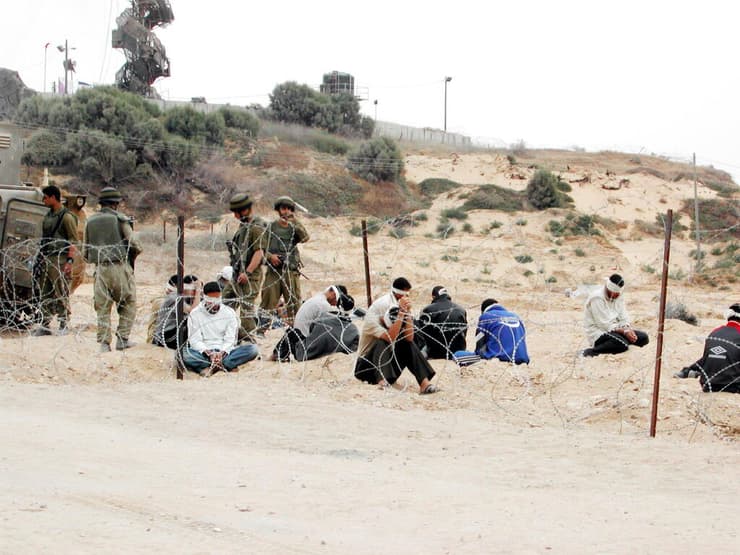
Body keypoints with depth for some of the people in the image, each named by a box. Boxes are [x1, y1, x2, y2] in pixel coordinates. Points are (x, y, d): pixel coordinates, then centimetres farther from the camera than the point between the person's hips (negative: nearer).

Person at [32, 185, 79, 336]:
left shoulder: (66, 217, -8)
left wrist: (70, 261, -19)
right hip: (45, 260, 8)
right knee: (44, 295, 9)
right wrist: (40, 257, 18)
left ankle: (63, 326, -1)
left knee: (61, 295, -5)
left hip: (59, 260, -8)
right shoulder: (48, 216, 17)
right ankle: (44, 326, 15)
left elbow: (73, 242, -11)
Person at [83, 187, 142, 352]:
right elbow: (133, 244, -8)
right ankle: (122, 339, 4)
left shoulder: (90, 221, 10)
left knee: (102, 307, 9)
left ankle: (104, 343, 4)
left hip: (100, 268, 4)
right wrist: (136, 252, 13)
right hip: (120, 266, -3)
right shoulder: (120, 219, -3)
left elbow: (86, 252, 12)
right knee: (128, 303, 10)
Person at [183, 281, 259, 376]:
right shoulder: (195, 314, 5)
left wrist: (222, 353, -20)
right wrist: (208, 353, -22)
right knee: (183, 353, -33)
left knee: (253, 348, -24)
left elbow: (230, 339, 0)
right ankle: (226, 366, -38)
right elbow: (195, 340, -4)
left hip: (224, 352, 2)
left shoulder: (229, 312, 8)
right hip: (204, 353, -2)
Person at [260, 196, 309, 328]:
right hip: (273, 270, -1)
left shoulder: (294, 228, 11)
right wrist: (270, 256, -12)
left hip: (291, 271, 1)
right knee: (268, 302, -3)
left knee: (294, 302, -3)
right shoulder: (271, 227, 9)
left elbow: (305, 238, -10)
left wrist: (295, 221, -18)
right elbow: (262, 247, 6)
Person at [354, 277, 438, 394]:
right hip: (366, 367, -5)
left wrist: (407, 312, -25)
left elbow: (409, 338, -19)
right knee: (382, 343, -30)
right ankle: (382, 382, -48)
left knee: (408, 345, -16)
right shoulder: (372, 319, -21)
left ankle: (424, 383, -29)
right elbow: (390, 338, -37)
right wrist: (401, 311, -38)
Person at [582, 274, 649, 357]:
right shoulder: (597, 298, -19)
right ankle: (592, 351, -20)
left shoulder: (618, 296, 7)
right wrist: (624, 332, -24)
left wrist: (629, 329, -15)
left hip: (615, 329, 9)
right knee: (622, 344, -35)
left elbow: (624, 318, 7)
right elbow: (605, 325, -22)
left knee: (643, 337, -5)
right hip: (599, 333, -9)